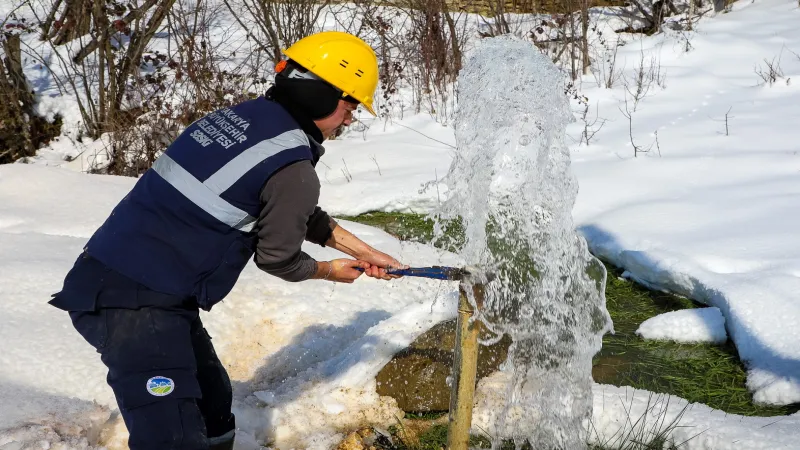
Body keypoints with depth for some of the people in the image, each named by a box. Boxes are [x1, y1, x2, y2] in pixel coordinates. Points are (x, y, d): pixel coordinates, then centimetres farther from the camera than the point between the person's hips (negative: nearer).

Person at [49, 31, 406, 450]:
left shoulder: (243, 116, 10)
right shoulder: (292, 170, -17)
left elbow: (303, 216, 21)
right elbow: (278, 257, -2)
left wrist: (365, 252, 28)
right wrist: (330, 271, 18)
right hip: (135, 304, -10)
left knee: (212, 404, 21)